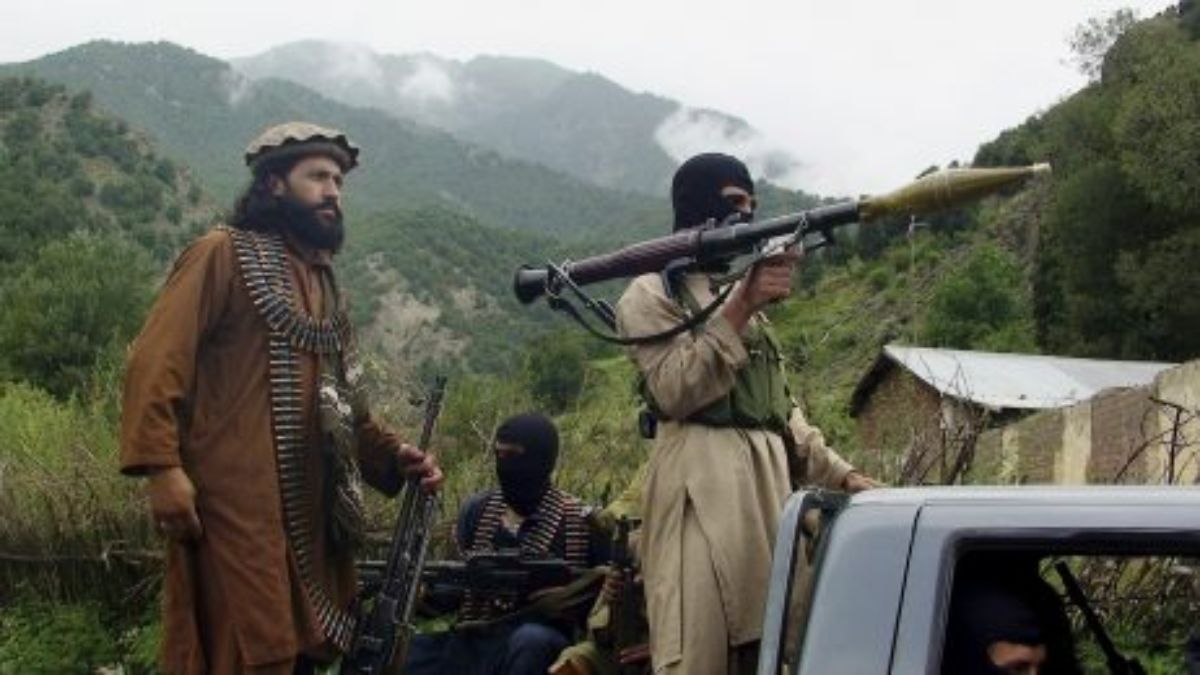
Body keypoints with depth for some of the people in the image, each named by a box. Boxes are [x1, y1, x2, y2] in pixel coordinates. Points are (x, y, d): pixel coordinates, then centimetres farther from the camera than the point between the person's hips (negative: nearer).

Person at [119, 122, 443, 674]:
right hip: (237, 504, -8)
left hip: (311, 512, 8)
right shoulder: (223, 254, -1)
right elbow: (156, 361, -10)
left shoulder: (322, 282, 22)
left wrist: (395, 458, 7)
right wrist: (162, 468, -21)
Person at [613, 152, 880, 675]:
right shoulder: (652, 293, 3)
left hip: (770, 480, 8)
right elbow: (675, 389, -12)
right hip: (703, 484, -8)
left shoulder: (742, 292, 27)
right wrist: (741, 307, -16)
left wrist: (838, 473, 15)